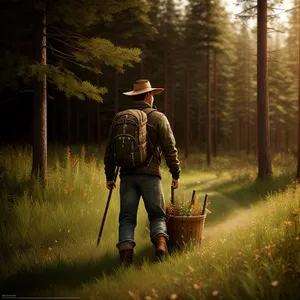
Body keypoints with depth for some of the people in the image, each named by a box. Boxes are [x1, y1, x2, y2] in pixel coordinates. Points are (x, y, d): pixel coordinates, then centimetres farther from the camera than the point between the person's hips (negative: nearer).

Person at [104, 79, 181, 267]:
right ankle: (160, 240, -17)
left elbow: (110, 149, 11)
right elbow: (170, 149, -1)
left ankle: (126, 248, -15)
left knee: (127, 217, 6)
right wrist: (176, 174, 8)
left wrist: (109, 176, 18)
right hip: (150, 174, -2)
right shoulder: (158, 118, 1)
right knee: (157, 215, 9)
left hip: (127, 175, 2)